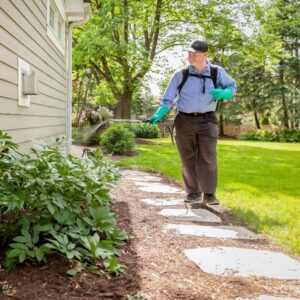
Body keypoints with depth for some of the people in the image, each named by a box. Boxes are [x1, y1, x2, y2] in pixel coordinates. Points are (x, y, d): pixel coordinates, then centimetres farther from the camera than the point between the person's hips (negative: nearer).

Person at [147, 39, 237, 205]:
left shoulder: (217, 72, 1)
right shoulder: (181, 74, -2)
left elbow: (231, 87, 12)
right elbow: (168, 98, 0)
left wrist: (223, 93, -12)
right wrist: (158, 115, -12)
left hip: (207, 120, 0)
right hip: (185, 120, 1)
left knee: (208, 157, -8)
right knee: (188, 158, 4)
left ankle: (209, 194, -1)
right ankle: (193, 192, 15)